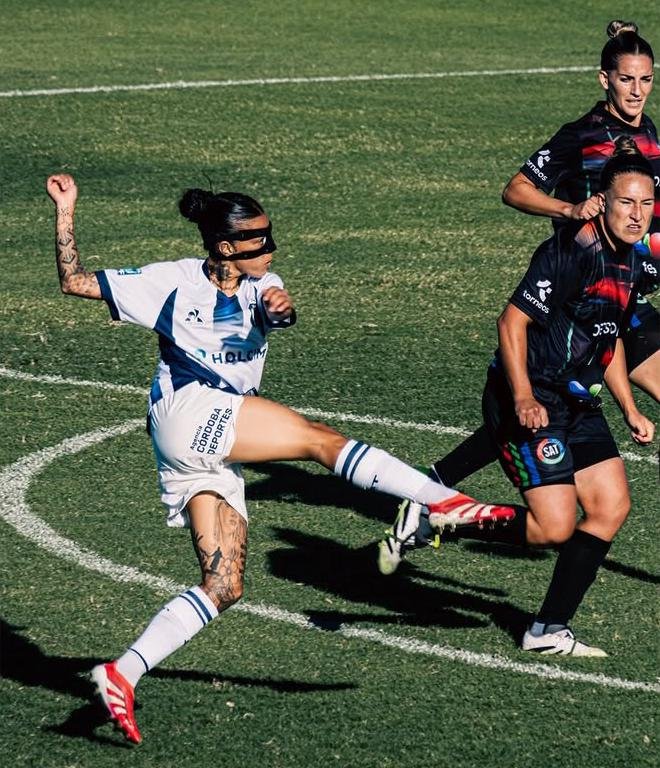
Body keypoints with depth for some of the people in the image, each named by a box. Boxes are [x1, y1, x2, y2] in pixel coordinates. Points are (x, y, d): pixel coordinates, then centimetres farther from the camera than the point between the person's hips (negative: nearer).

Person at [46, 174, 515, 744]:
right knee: (323, 440, -18)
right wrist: (66, 211, 1)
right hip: (187, 412, -6)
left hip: (218, 452, 6)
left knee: (224, 588, -1)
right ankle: (443, 501, -23)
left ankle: (123, 674, -6)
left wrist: (281, 309, -32)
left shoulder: (260, 285, 16)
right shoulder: (173, 282, 6)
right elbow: (75, 282, 9)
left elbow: (278, 313, -9)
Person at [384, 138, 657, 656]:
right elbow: (512, 321, -19)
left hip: (577, 402, 9)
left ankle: (550, 630, 7)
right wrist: (523, 399, -27)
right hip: (530, 403, -9)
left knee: (612, 505, 0)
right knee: (554, 527, -15)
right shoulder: (572, 251, -19)